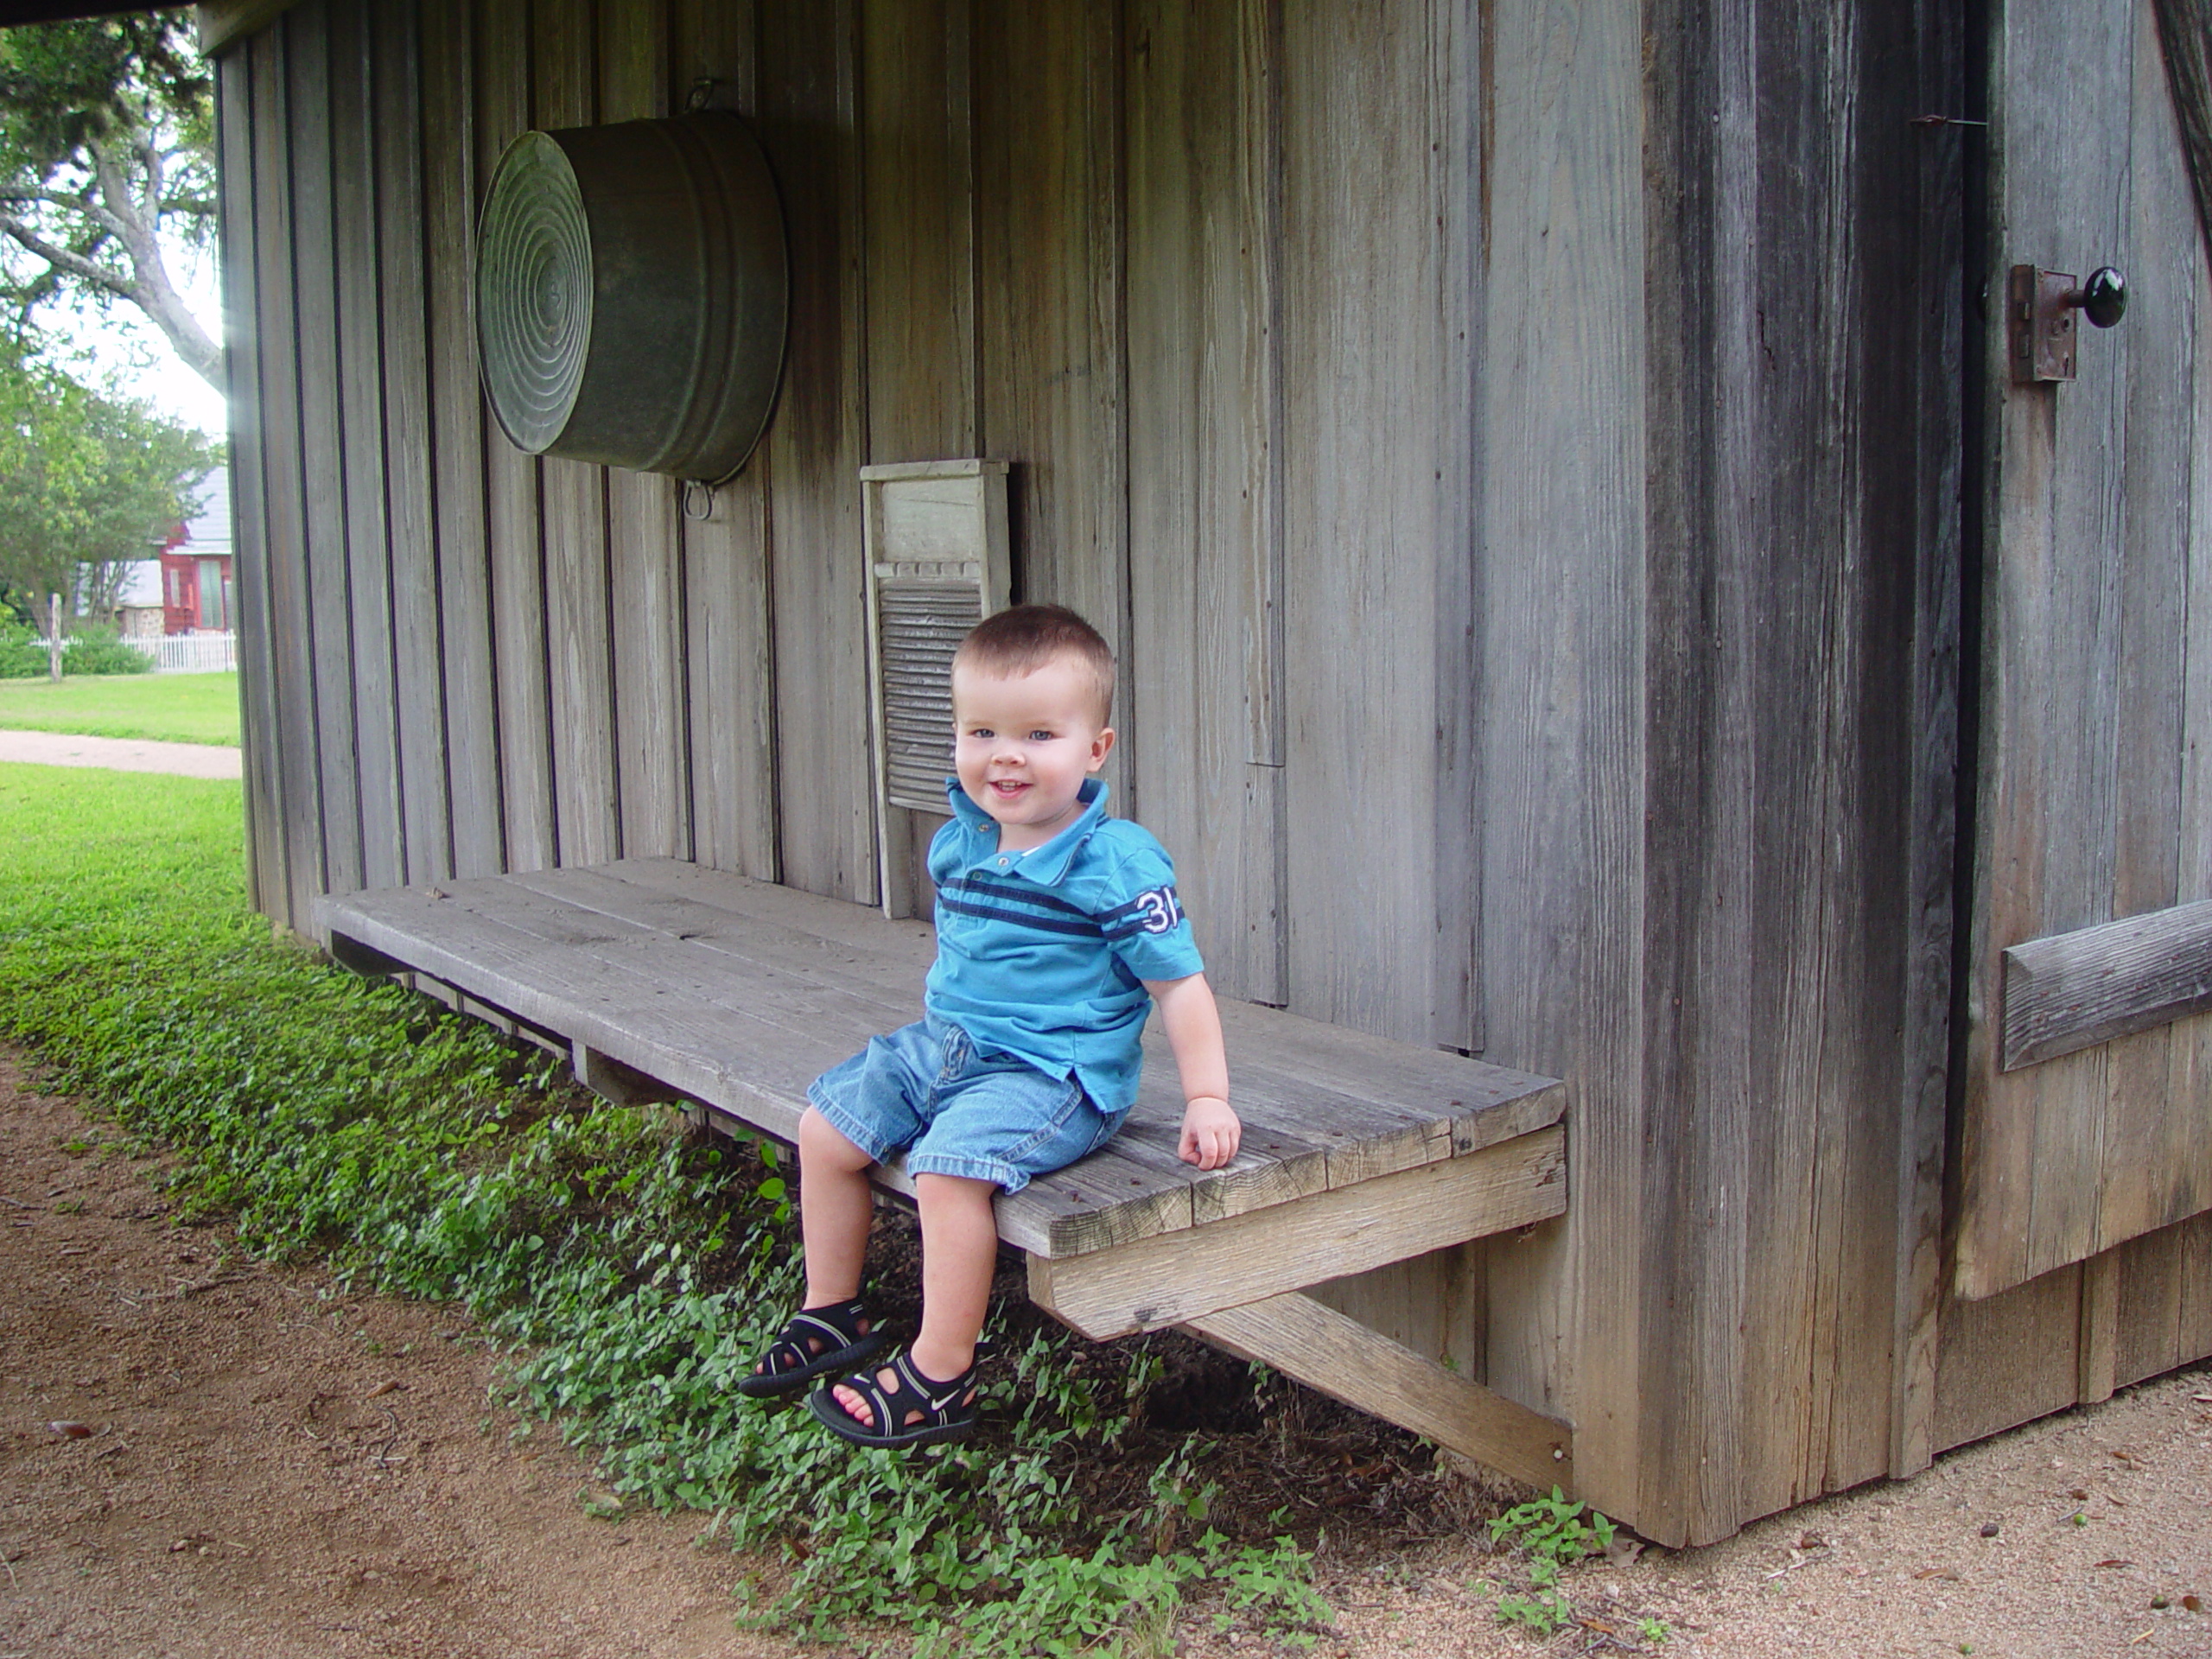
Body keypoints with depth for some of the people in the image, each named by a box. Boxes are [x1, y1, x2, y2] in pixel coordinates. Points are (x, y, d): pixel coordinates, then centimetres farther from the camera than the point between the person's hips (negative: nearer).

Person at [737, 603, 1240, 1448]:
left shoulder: (1117, 864, -16)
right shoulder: (956, 845, 4)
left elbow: (1179, 985, -13)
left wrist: (1208, 1099, -17)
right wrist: (931, 1031, 22)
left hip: (1054, 1072, -8)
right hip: (944, 1045, 8)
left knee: (950, 1168, -29)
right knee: (826, 1128, 7)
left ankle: (939, 1377, -15)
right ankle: (832, 1314, 25)